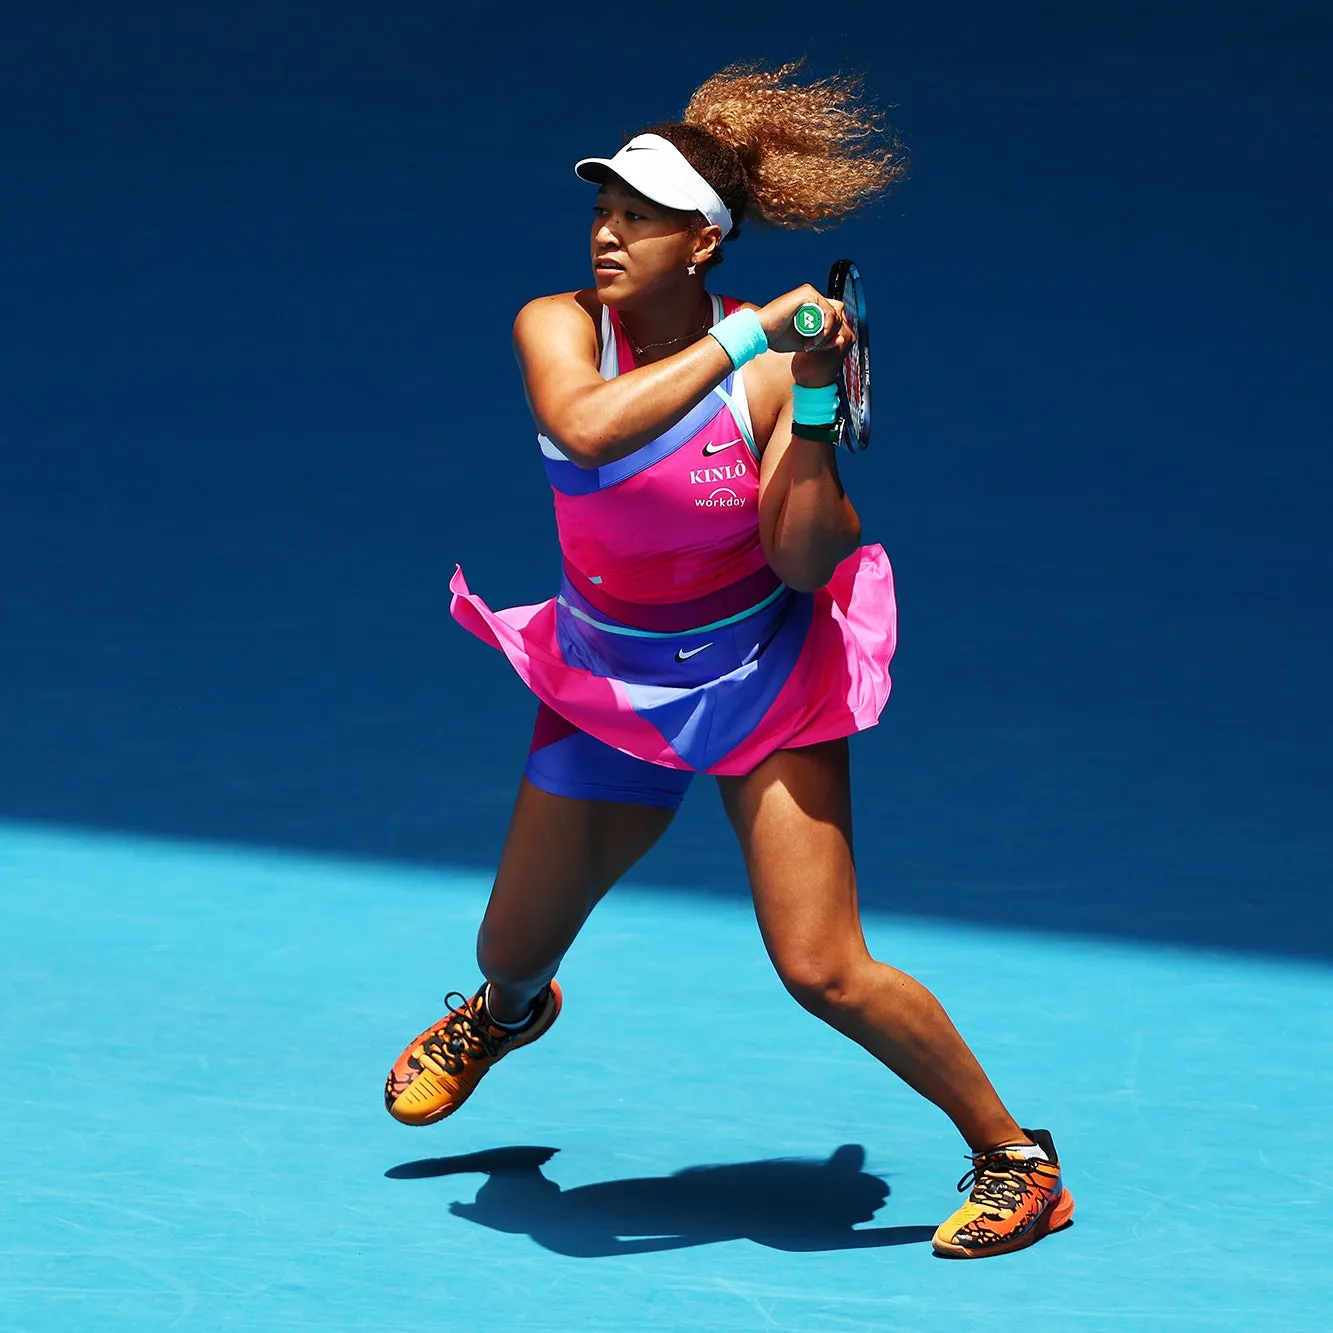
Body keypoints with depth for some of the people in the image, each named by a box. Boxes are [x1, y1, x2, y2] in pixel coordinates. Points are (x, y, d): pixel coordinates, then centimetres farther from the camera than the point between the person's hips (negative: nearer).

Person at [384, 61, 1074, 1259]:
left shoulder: (771, 373, -17)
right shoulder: (558, 327, -14)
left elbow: (802, 561, -20)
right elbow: (587, 428, -37)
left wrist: (813, 409, -29)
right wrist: (747, 338, -36)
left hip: (762, 679, -3)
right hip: (609, 685, 3)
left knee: (822, 970, -12)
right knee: (512, 953, 15)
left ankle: (1014, 1156, 7)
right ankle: (507, 1014, 56)